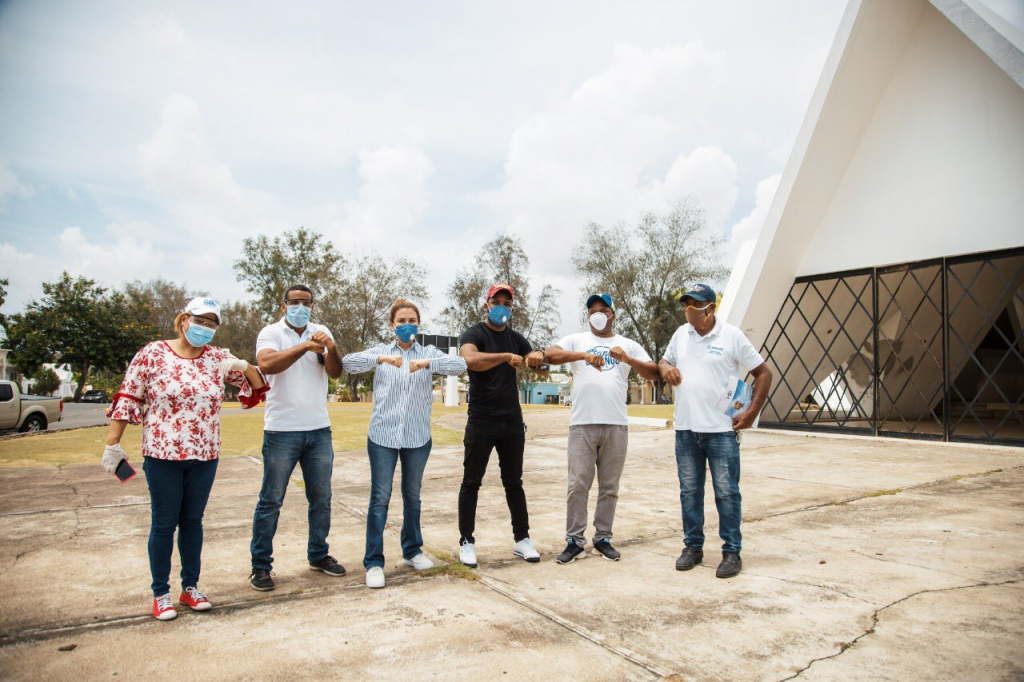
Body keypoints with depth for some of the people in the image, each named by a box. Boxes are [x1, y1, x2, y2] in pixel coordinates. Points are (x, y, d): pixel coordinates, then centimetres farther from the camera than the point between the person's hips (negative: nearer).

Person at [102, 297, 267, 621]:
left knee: (192, 520, 15)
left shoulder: (218, 358, 3)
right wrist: (112, 444, -4)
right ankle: (161, 594, 22)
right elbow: (127, 400, -3)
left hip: (205, 456, 3)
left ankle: (190, 587, 27)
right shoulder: (152, 354, -6)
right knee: (164, 523, 7)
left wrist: (244, 367, -11)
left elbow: (256, 386, 9)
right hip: (163, 455, -3)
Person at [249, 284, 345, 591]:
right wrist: (305, 346, -29)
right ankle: (261, 565, 14)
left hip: (319, 429, 4)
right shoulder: (271, 333, -2)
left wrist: (330, 348, -23)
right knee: (271, 500, 2)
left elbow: (335, 373, -4)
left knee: (321, 498, 12)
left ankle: (318, 555, 28)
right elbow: (266, 364, -22)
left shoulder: (321, 332, 8)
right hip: (282, 430, -4)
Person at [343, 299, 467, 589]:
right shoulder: (381, 351, 4)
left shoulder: (429, 353, 4)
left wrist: (426, 363, -30)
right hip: (383, 435, -1)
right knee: (380, 498, -2)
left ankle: (412, 550, 30)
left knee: (412, 496, 14)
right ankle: (374, 562, 7)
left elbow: (460, 365, -13)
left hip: (418, 437, 2)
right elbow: (349, 362, -13)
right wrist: (381, 358, -31)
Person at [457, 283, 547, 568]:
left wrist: (537, 356, -13)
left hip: (512, 421, 5)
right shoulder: (474, 334, -5)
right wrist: (507, 357, -32)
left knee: (514, 483, 12)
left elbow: (537, 367, 10)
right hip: (481, 423, -5)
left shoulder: (515, 338, 13)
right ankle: (466, 542, 14)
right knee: (471, 483, 3)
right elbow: (470, 359, -27)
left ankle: (522, 539, 21)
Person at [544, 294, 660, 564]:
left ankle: (603, 538, 21)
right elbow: (550, 355, -8)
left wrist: (627, 359, -15)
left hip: (616, 425, 2)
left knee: (609, 487, 9)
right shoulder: (577, 340, 10)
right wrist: (583, 355, -23)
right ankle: (574, 540, 10)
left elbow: (654, 374, 3)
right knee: (578, 485, -1)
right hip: (582, 424, -1)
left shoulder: (629, 345, 13)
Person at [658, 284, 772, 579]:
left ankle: (731, 552, 13)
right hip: (686, 429, 5)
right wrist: (665, 368, -1)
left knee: (727, 493, 2)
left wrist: (752, 412, -8)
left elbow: (763, 373, -1)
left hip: (722, 430, -4)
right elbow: (665, 361, 24)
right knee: (689, 491, 12)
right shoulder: (681, 334, 9)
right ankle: (693, 546, 24)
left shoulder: (731, 336, -4)